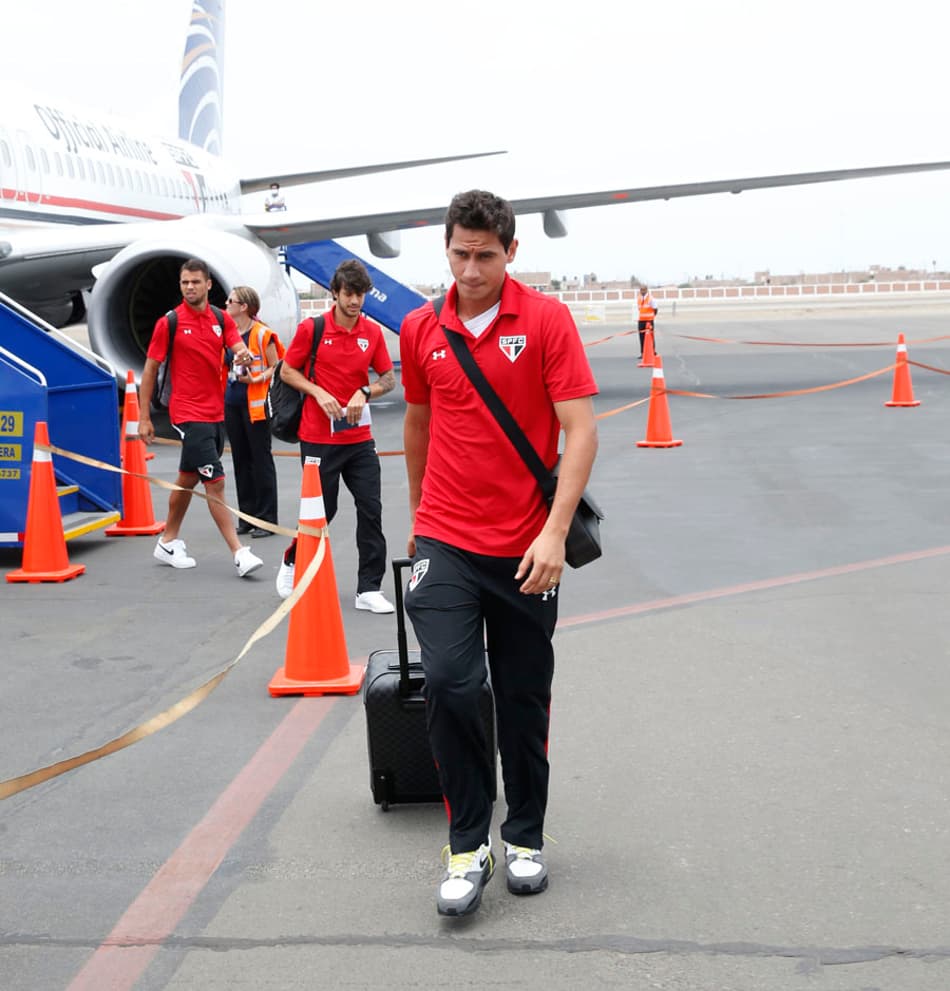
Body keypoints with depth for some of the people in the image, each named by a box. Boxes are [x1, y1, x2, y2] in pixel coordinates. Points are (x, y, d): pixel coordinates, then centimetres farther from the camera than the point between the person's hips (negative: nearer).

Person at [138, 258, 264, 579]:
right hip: (189, 416, -6)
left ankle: (168, 543, 31)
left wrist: (245, 355, -30)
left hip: (215, 414, 6)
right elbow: (150, 370, -2)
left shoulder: (221, 319, 7)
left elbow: (240, 349, -4)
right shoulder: (169, 323, -6)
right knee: (215, 482, -12)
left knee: (188, 479, 17)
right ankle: (239, 553, -12)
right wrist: (144, 418, -4)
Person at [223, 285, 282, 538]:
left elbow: (275, 367, -7)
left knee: (261, 459, -2)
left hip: (255, 403, -7)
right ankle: (247, 517, 17)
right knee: (240, 460, 10)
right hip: (232, 402, 7)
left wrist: (255, 379, -21)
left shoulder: (262, 333, -9)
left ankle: (266, 519, 3)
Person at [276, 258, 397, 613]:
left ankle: (369, 589, 6)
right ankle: (292, 564, 33)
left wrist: (365, 392, -11)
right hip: (319, 438, -3)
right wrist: (318, 392, -13)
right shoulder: (311, 329, -5)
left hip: (360, 438, 3)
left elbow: (388, 378, 9)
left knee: (371, 509, -2)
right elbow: (287, 371, 2)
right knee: (321, 512, 4)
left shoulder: (373, 332, 3)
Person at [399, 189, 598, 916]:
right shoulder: (420, 330, 4)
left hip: (528, 548, -1)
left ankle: (526, 838, 27)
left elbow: (580, 429, -12)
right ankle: (467, 844, 0)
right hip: (446, 542, 2)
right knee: (449, 682, -14)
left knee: (525, 700, 9)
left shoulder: (547, 320, -7)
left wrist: (555, 533, -20)